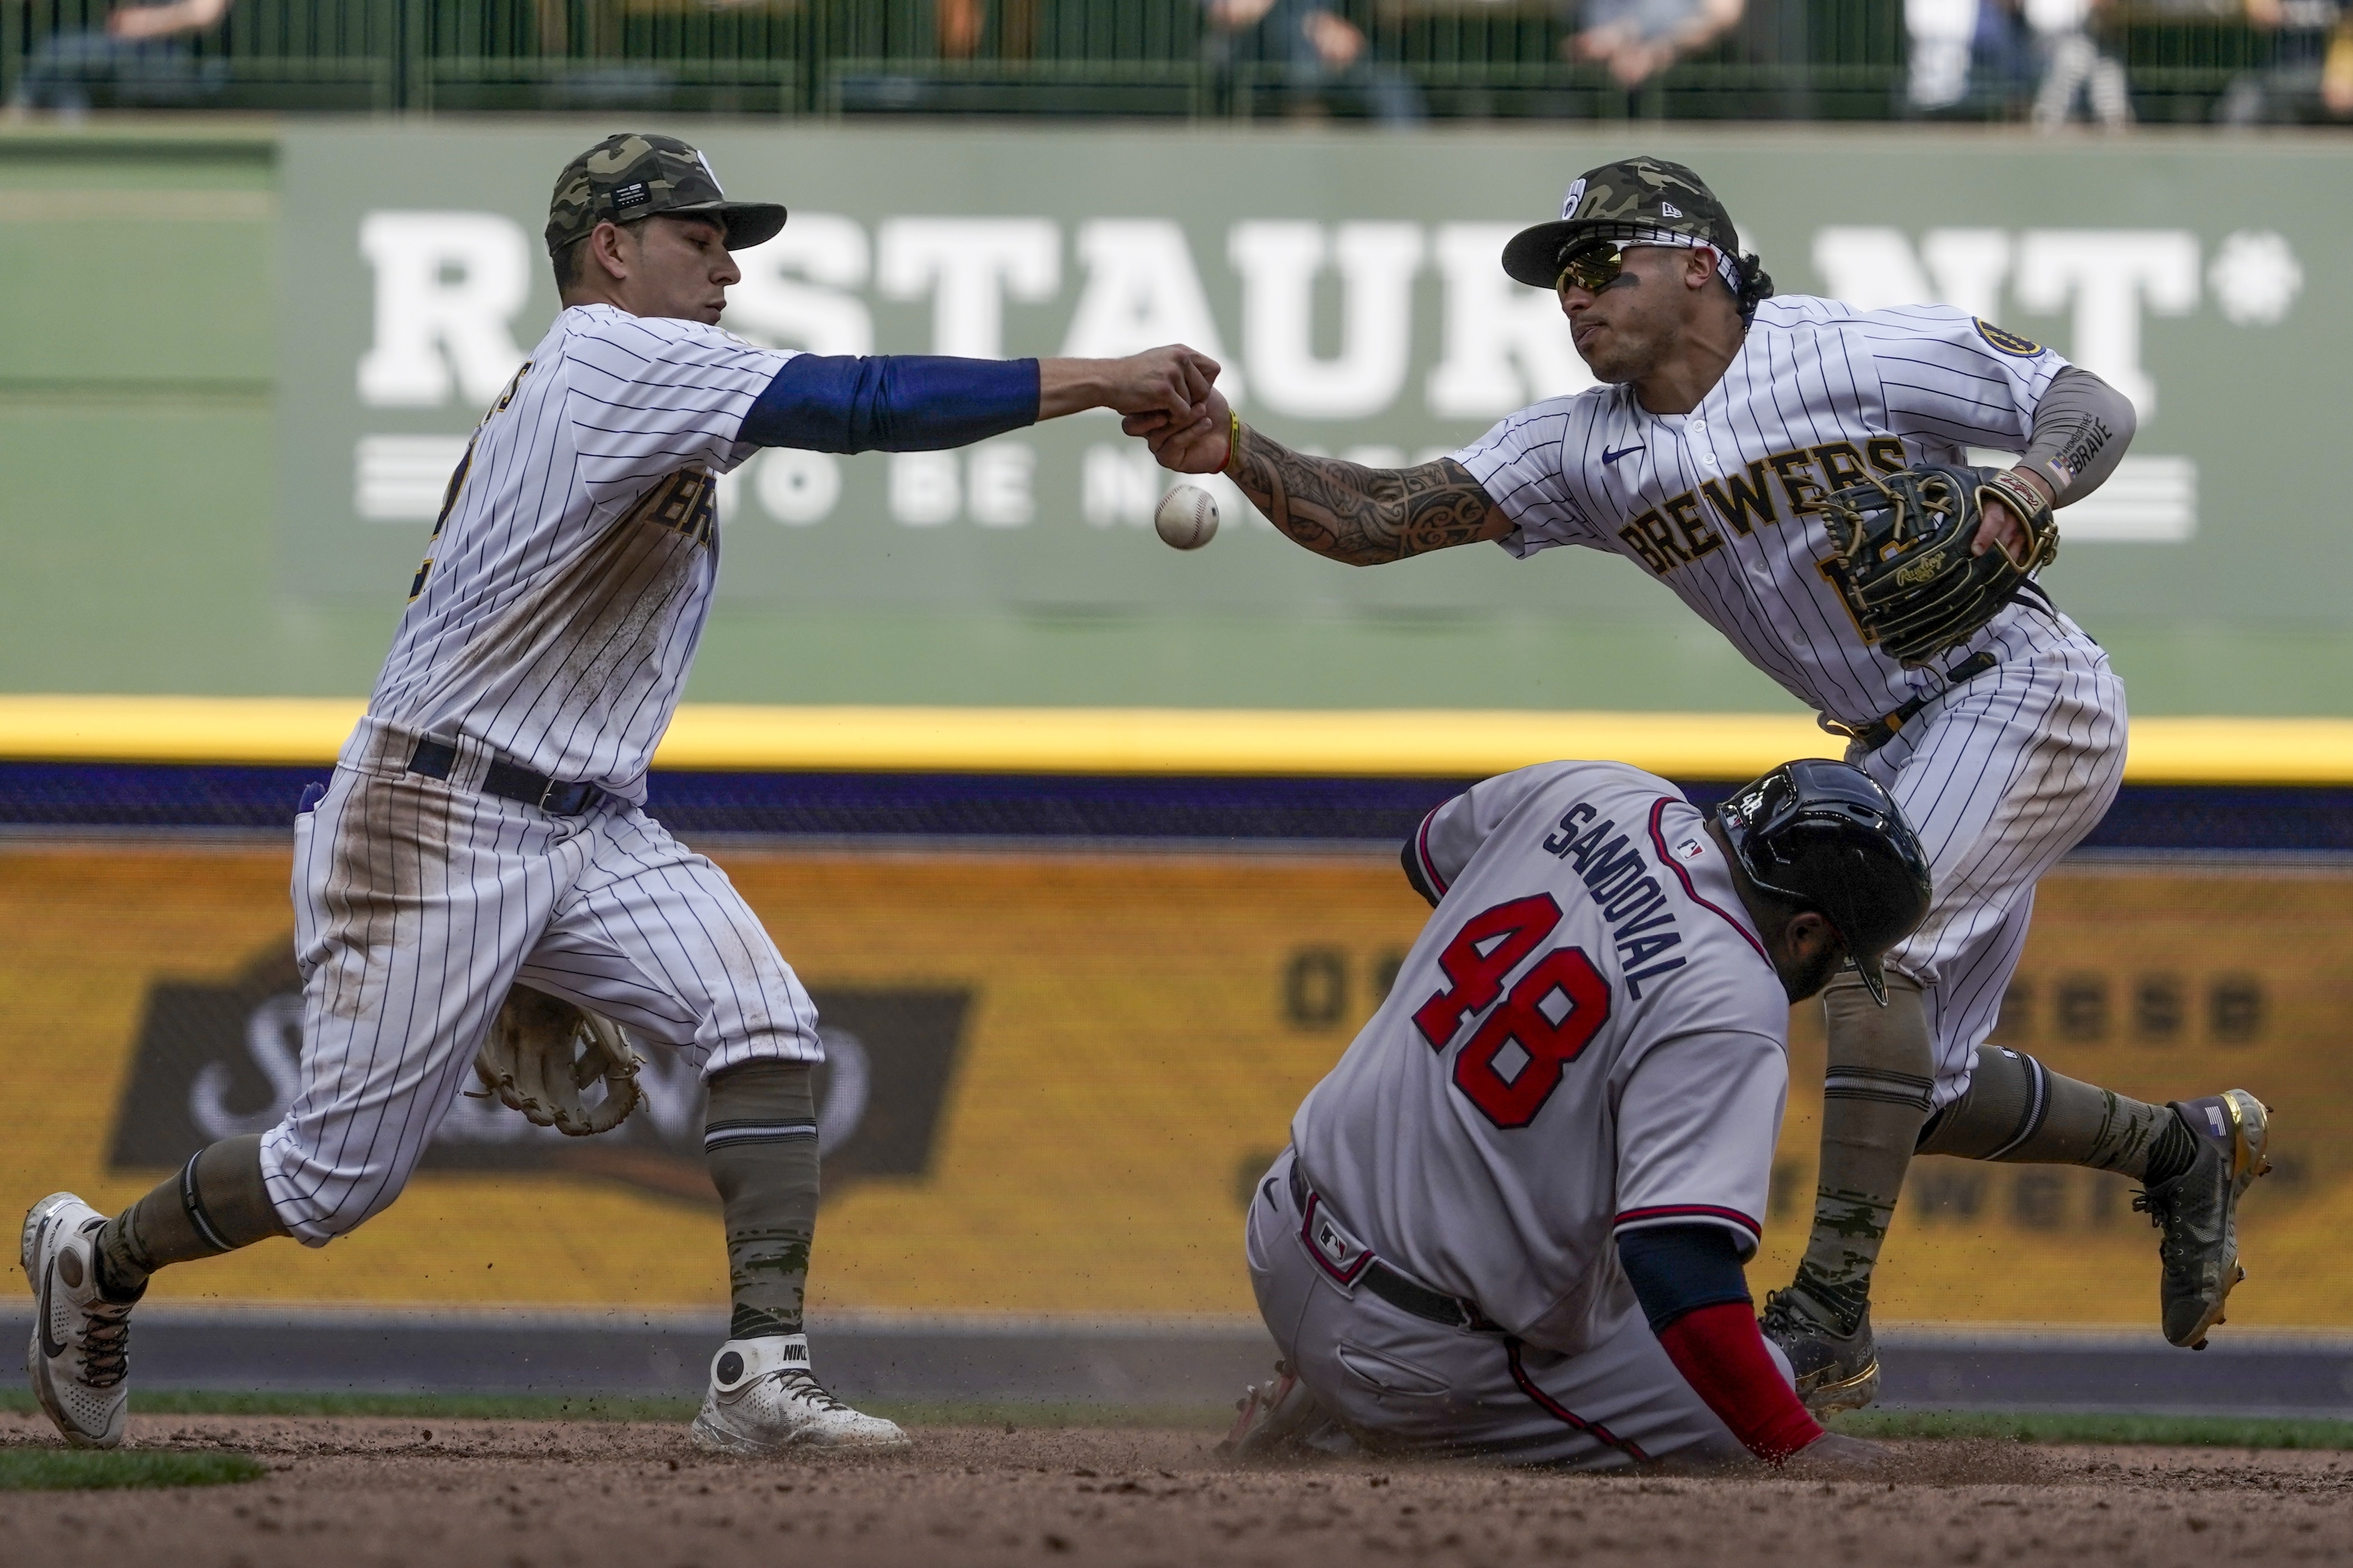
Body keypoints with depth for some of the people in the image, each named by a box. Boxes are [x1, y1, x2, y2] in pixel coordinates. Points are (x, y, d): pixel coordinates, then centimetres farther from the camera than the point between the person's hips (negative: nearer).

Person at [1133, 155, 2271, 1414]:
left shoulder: (1852, 356, -15)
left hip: (2026, 694, -8)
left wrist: (2029, 489, -33)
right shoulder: (1588, 450, 0)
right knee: (1922, 1087, 10)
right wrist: (1233, 453, -26)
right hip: (1896, 746, 8)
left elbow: (2096, 408, -12)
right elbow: (1376, 520, -10)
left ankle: (1829, 1320, -29)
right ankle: (2182, 1146, 36)